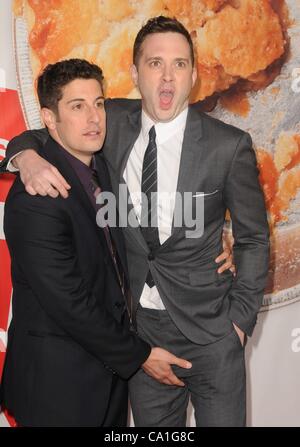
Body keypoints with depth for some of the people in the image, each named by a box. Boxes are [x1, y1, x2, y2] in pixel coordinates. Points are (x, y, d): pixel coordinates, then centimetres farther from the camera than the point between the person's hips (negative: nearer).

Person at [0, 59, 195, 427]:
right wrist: (140, 355, -12)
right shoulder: (35, 199, -24)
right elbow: (68, 303, -23)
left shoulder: (99, 165, 4)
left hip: (109, 365, 8)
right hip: (59, 383, -8)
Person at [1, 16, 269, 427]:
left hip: (211, 332, -2)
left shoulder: (229, 145, -12)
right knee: (153, 423, 19)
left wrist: (240, 317, -4)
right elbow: (38, 136, 8)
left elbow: (253, 238, -3)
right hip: (141, 328, 3)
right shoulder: (113, 122, -4)